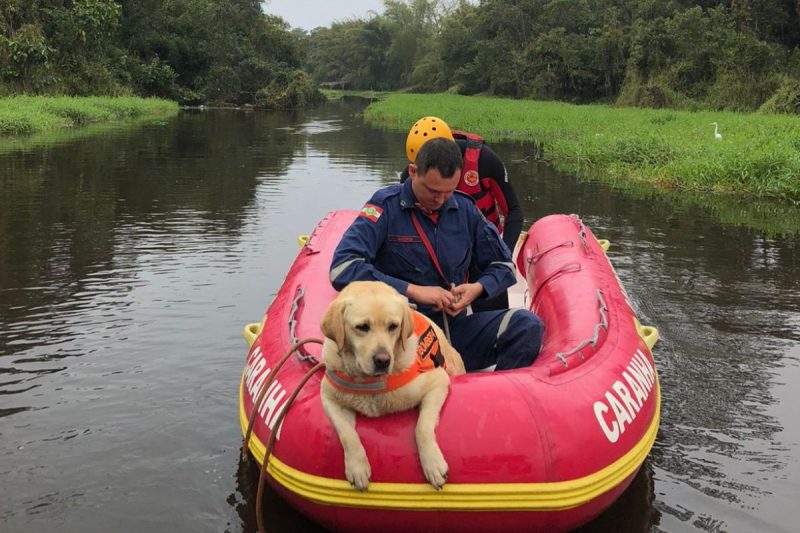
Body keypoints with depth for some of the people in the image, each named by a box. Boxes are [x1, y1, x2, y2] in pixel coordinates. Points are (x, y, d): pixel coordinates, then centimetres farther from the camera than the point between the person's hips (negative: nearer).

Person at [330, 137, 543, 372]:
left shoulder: (465, 209, 8)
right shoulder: (385, 206, -6)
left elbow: (504, 266, 20)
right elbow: (342, 269, -18)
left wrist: (478, 288, -4)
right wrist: (413, 291, -19)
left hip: (455, 326, 4)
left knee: (527, 325, -21)